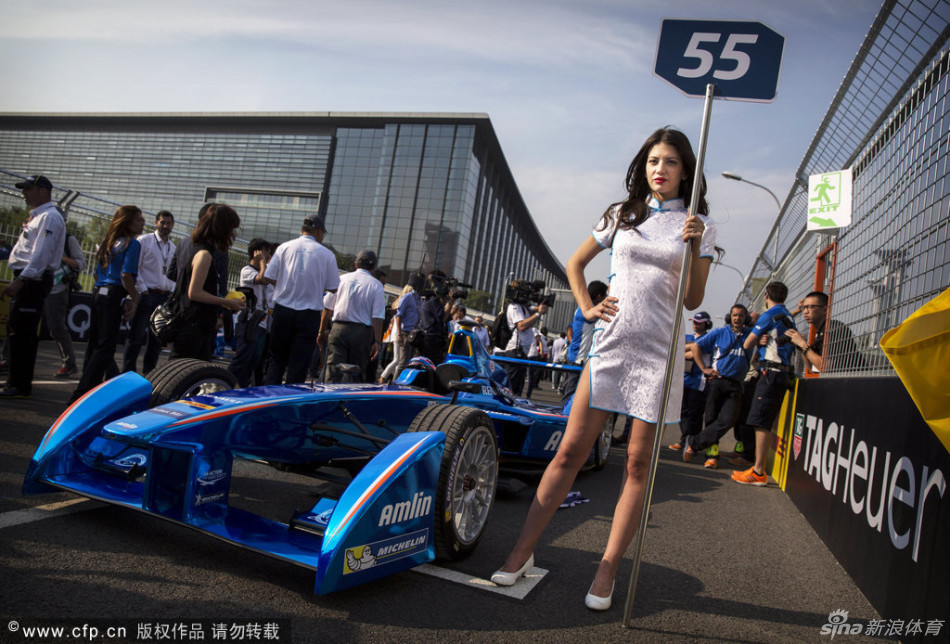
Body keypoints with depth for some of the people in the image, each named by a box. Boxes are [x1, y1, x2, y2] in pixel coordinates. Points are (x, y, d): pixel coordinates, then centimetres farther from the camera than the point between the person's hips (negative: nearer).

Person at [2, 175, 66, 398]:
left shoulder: (50, 217, -11)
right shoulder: (38, 216, 22)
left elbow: (41, 254, -21)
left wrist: (20, 280, -26)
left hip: (33, 280, -10)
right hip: (26, 280, 11)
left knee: (22, 334, -10)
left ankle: (20, 386, -6)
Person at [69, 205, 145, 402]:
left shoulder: (108, 242, 18)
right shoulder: (132, 243, -7)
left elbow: (97, 273, 20)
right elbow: (126, 275, -16)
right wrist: (134, 299, -8)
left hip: (98, 292, 8)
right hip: (114, 295, -8)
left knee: (94, 342, 14)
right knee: (106, 345, -5)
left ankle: (87, 387, 22)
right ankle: (83, 392, -8)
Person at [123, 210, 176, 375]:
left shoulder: (174, 248, 16)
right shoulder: (144, 241, 0)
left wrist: (173, 292, 8)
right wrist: (142, 289, -12)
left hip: (166, 297, 5)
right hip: (147, 295, -5)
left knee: (157, 339, 9)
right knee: (136, 337, -4)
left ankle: (148, 374, 16)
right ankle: (127, 373, 2)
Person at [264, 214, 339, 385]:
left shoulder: (284, 247, 1)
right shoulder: (326, 254, -2)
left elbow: (269, 277, 0)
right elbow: (333, 288, -1)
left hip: (283, 310, 2)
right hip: (309, 314, -2)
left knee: (277, 358, 14)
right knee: (299, 363, 4)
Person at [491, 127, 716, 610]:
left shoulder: (698, 226, 8)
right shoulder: (621, 215, 13)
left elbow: (692, 301, 3)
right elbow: (575, 263, 21)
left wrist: (695, 249, -10)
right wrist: (587, 308, 7)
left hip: (658, 352, -1)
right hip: (610, 343, 1)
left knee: (638, 463, 1)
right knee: (570, 450, -1)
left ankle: (608, 569, 11)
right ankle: (523, 550, 7)